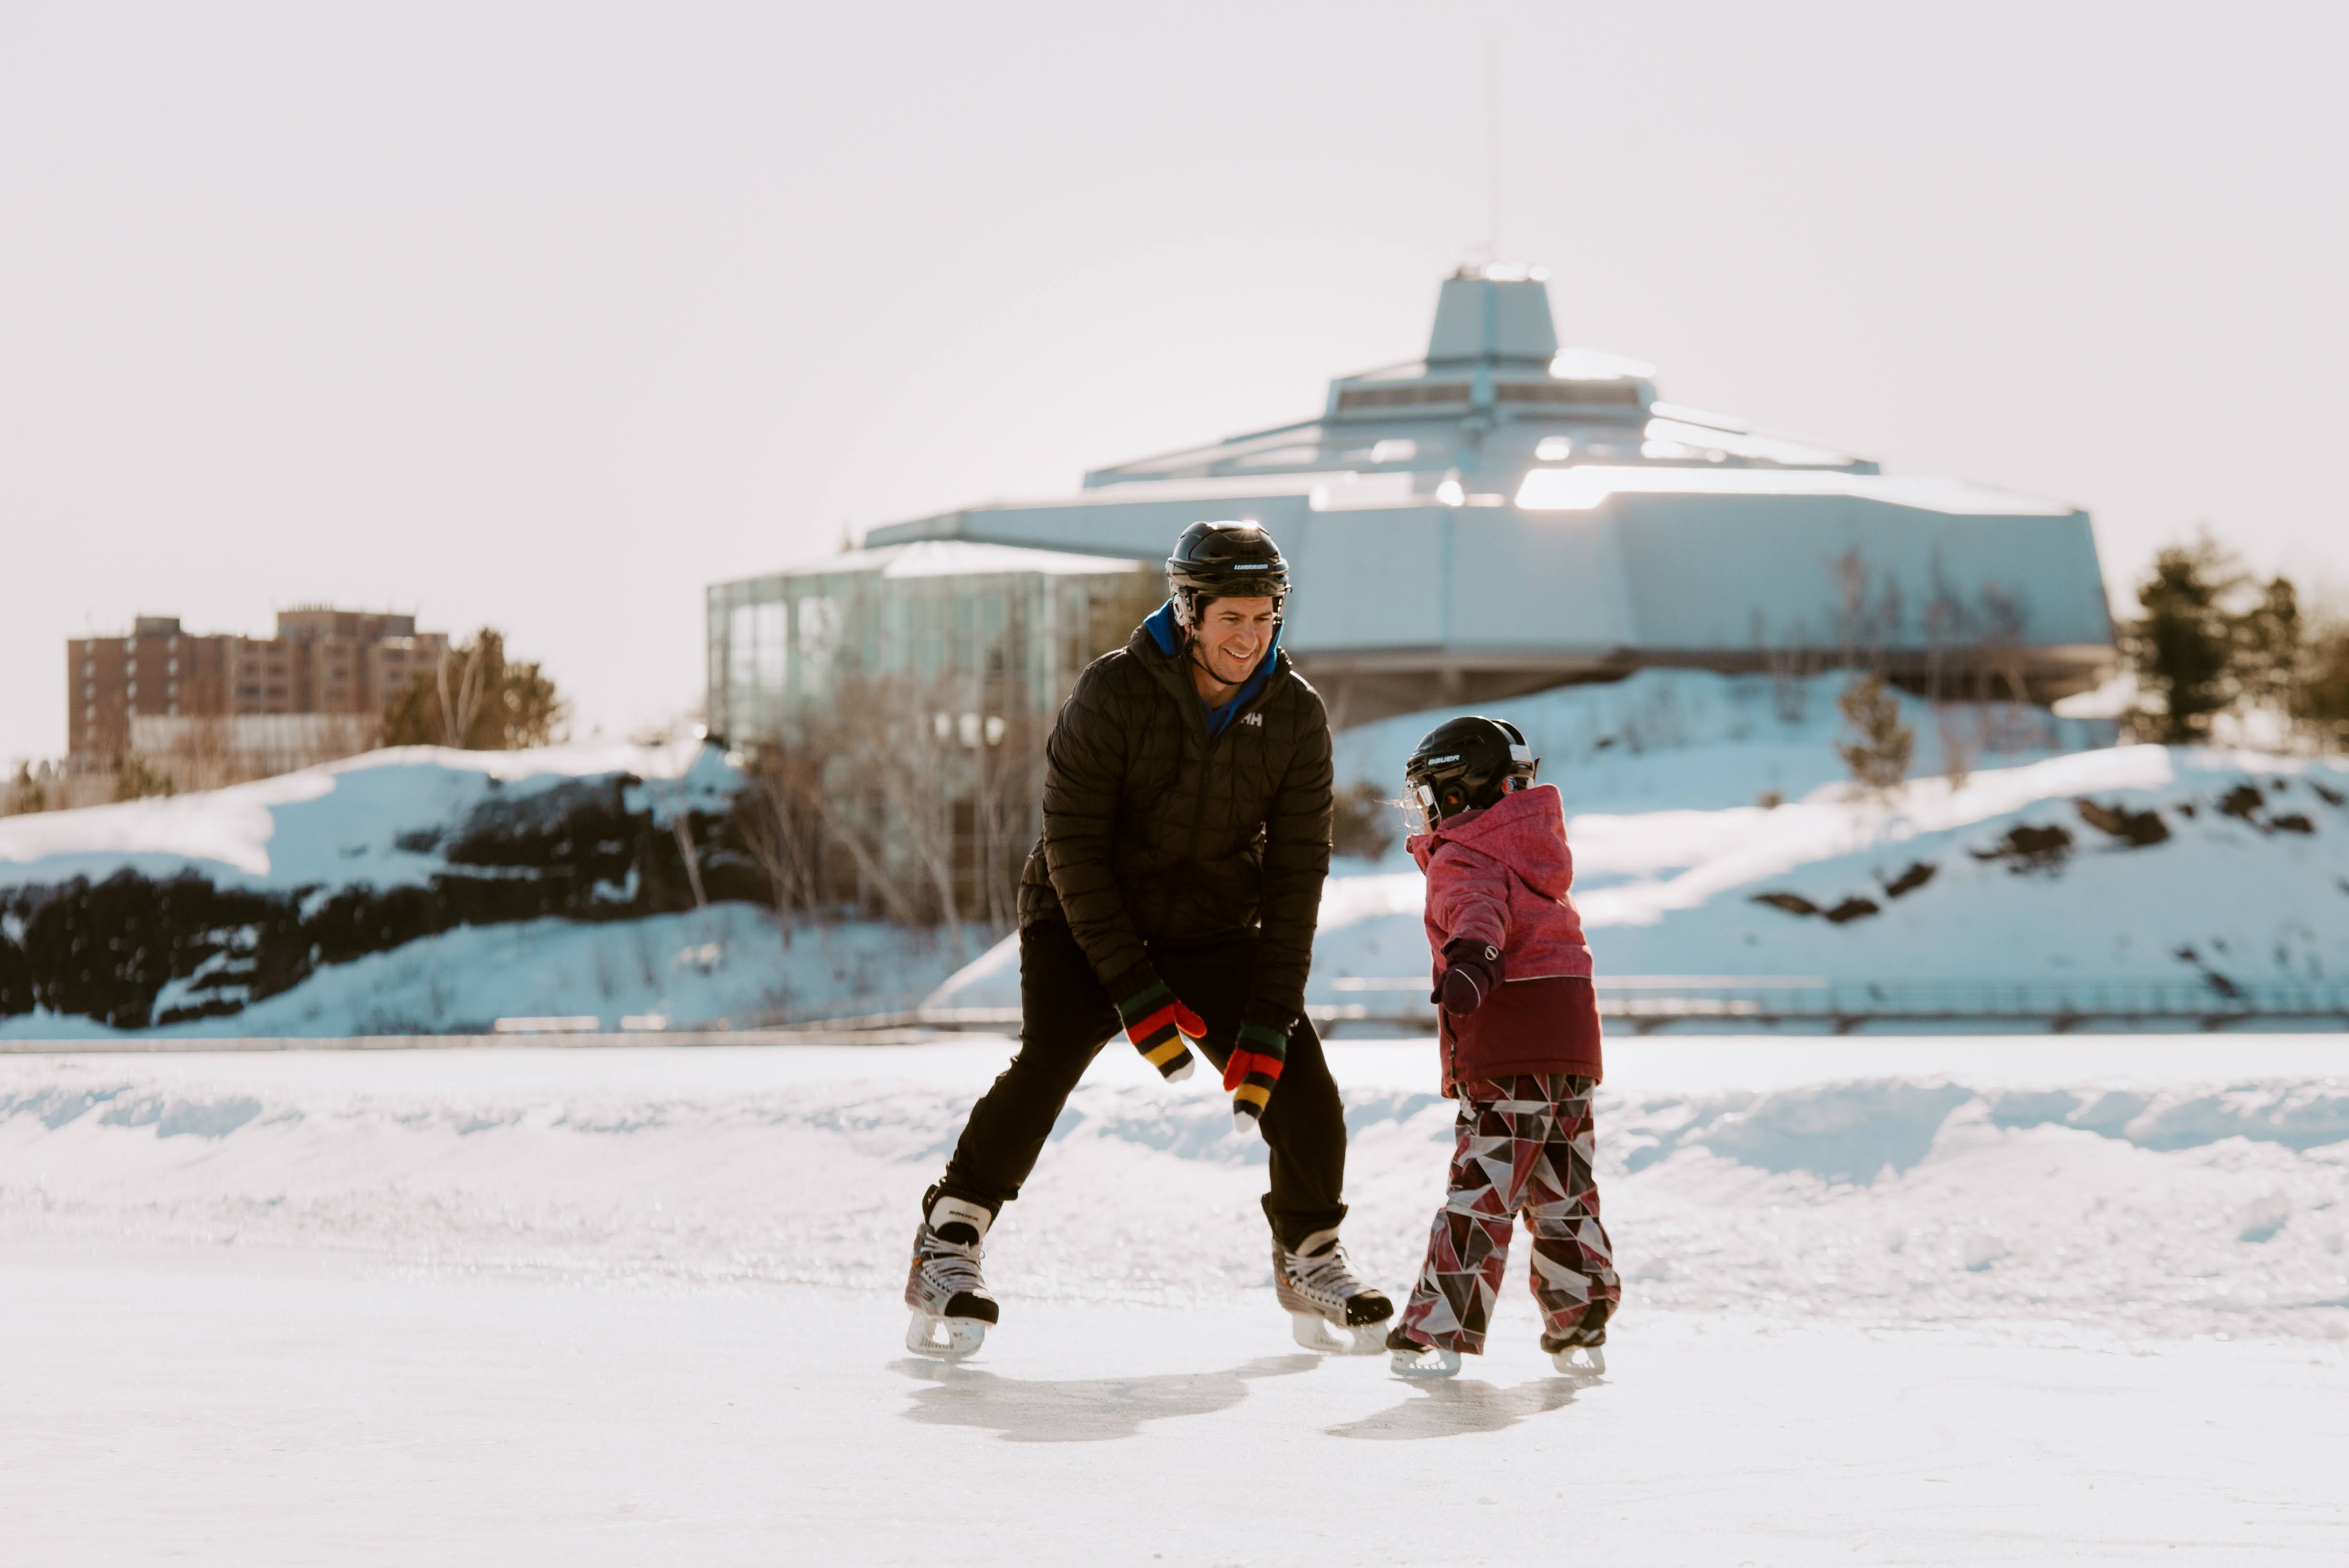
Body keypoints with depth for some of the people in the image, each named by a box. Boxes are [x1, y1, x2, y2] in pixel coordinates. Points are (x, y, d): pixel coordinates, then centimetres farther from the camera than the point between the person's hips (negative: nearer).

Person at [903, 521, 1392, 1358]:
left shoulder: (1297, 717, -10)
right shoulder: (1114, 691, -20)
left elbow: (1295, 873, -9)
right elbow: (1072, 845, -19)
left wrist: (1268, 1021, -17)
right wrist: (1133, 989, -24)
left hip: (1215, 934, 3)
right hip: (1086, 926, -3)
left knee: (1304, 1090, -9)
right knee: (1050, 1059, -28)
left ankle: (1309, 1263, 14)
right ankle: (947, 1246, -19)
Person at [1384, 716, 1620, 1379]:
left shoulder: (1462, 861, -6)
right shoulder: (1535, 845, 22)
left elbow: (1479, 908, -28)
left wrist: (1471, 957, -47)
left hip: (1506, 1051, -8)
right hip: (1573, 1038, 8)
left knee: (1482, 1190, -9)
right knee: (1563, 1190, 15)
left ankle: (1437, 1334, -9)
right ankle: (1580, 1331, 18)